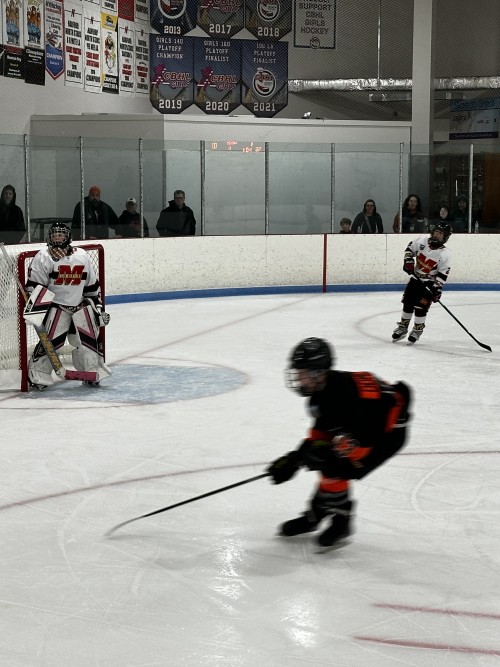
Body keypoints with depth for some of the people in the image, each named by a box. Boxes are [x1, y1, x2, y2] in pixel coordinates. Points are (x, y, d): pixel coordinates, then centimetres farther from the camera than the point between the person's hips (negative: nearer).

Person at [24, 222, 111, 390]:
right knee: (50, 340, -13)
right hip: (56, 306, -4)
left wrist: (98, 307, 14)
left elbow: (92, 286, 13)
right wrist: (34, 304, -21)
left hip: (80, 306, 4)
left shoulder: (82, 256, 6)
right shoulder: (44, 257, -7)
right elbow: (34, 285, -9)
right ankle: (36, 375, -3)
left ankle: (93, 372, 19)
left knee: (91, 338, 3)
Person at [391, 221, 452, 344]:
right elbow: (410, 248, 7)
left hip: (429, 283, -4)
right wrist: (408, 260, -8)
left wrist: (437, 290, -22)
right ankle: (403, 327, 25)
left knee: (420, 307, -8)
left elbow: (443, 274, -18)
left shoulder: (444, 253, -18)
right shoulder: (422, 241, -9)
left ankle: (417, 330, 11)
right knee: (407, 303, 9)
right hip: (415, 278, 4)